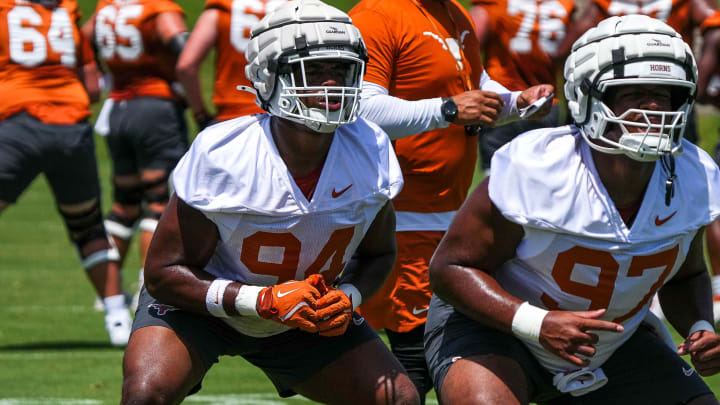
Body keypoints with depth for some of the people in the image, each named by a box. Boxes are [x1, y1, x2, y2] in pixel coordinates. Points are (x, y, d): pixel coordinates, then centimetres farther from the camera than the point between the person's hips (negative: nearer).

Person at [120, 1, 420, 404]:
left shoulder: (370, 155, -16)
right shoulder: (220, 157, -29)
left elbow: (379, 253, 3)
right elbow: (164, 272, -23)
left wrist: (347, 297, -20)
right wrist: (265, 302, -33)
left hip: (311, 318, 4)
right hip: (205, 304, -4)